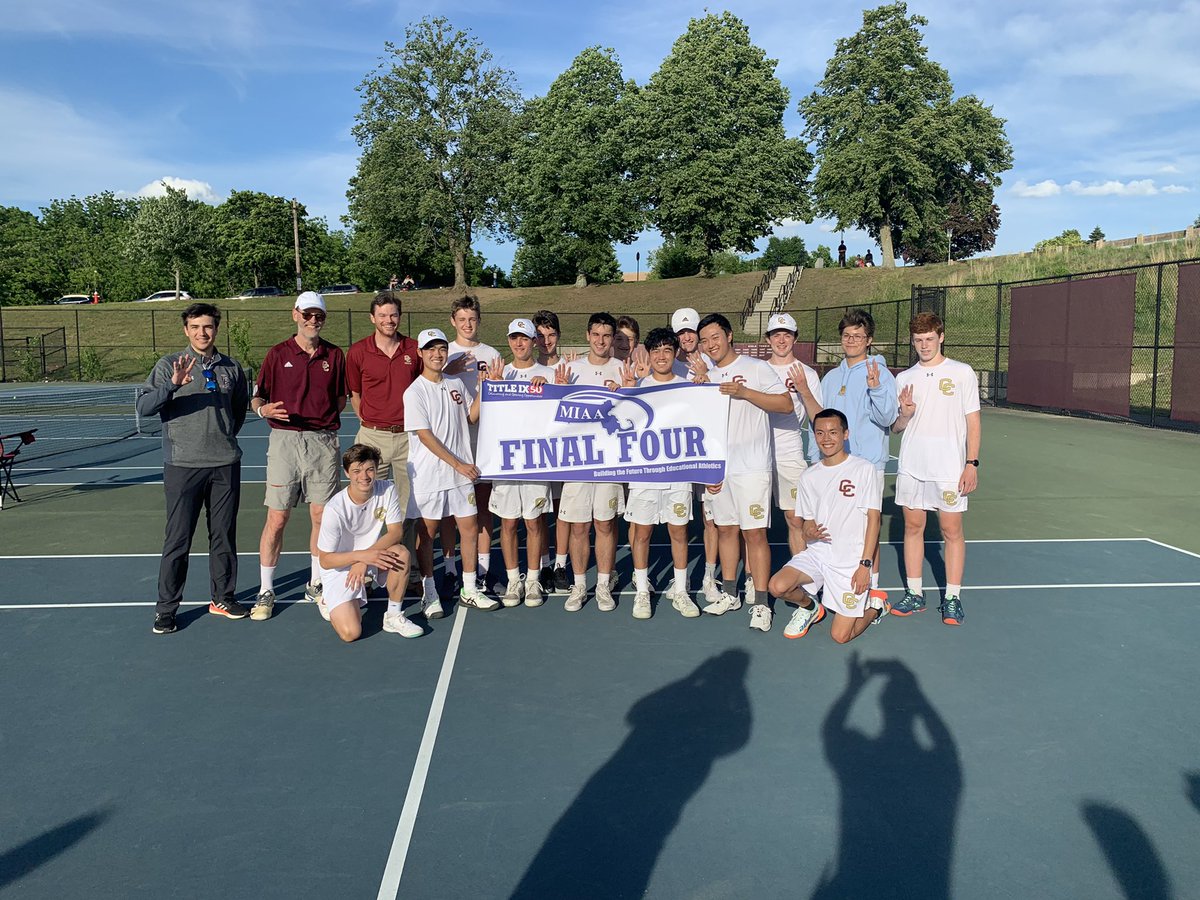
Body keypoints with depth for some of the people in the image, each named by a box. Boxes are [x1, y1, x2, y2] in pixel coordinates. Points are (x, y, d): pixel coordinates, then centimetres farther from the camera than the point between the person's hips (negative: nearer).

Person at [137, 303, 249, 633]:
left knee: (224, 535, 11)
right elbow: (143, 407, -11)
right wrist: (172, 385, -25)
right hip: (183, 465, -3)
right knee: (178, 539, 0)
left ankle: (222, 597, 24)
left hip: (226, 464, 3)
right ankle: (166, 608, 10)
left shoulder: (231, 368, 10)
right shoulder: (169, 365, 0)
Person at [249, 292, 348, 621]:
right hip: (285, 441, -2)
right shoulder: (278, 353, 4)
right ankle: (266, 591, 11)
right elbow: (256, 397, 4)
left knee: (322, 516, 6)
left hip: (324, 442, 2)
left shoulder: (335, 355, 9)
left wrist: (325, 417, -3)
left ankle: (316, 584, 22)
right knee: (277, 518, 0)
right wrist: (264, 409, -17)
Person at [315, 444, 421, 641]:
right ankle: (329, 603, 16)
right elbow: (325, 560, -19)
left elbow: (396, 532, -15)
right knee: (350, 633, -20)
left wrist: (365, 560, -28)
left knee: (401, 554, -30)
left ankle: (393, 617, -10)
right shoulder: (335, 509, -25)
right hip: (339, 568, -4)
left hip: (373, 557, 4)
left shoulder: (387, 490, -13)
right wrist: (361, 555, -34)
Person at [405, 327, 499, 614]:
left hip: (462, 471, 6)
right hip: (428, 475, -5)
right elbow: (425, 436, -14)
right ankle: (429, 594, 17)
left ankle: (469, 590, 21)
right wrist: (457, 464, -15)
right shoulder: (415, 392, -10)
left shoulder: (455, 384, 8)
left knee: (470, 527, 7)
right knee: (427, 533, 4)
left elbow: (471, 416, 18)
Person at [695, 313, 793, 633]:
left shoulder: (756, 368, -2)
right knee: (725, 529, 12)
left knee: (754, 532, -6)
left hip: (752, 467, -5)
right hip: (717, 468, 6)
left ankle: (760, 603, -1)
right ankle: (729, 594, 24)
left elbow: (786, 403, -10)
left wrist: (744, 392, -18)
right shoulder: (705, 378, 14)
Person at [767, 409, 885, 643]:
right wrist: (809, 533, -12)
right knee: (777, 587, -24)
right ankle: (809, 607, 11)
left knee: (840, 636, -9)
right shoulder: (809, 476, 9)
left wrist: (865, 564, -14)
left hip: (851, 560, -4)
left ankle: (874, 607, 24)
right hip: (817, 553, 4)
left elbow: (873, 519, -6)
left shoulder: (864, 469, -5)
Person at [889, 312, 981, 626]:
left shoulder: (962, 373, 2)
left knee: (952, 531, 1)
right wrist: (904, 415, -10)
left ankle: (952, 598, 9)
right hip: (911, 467, 3)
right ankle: (914, 594, 16)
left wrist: (972, 463, -7)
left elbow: (973, 421, 1)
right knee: (913, 527, 7)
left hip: (950, 469, -3)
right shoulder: (904, 378, 10)